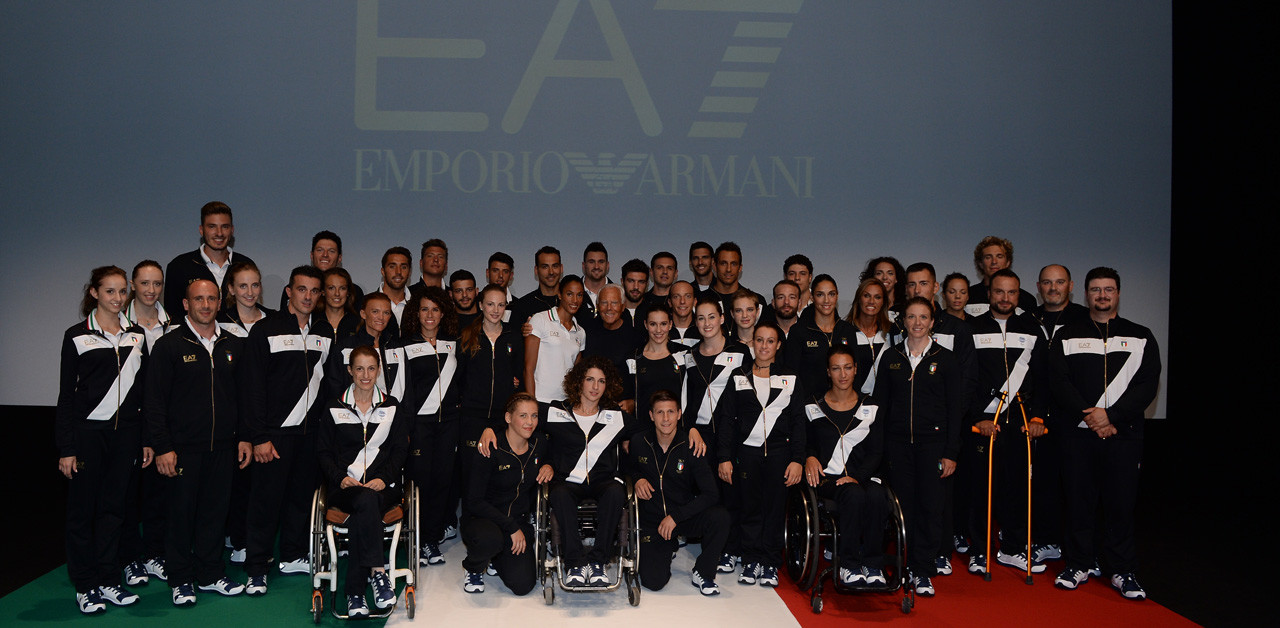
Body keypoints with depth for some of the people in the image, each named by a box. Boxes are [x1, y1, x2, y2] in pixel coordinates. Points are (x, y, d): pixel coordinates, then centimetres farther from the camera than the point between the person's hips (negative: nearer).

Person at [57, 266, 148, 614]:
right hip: (88, 431, -3)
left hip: (126, 433, 3)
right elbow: (66, 396, -3)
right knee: (82, 509, 3)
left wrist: (147, 439, 6)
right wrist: (66, 448, -8)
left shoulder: (136, 335, 9)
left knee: (113, 507, 9)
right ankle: (85, 587, 14)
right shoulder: (77, 336, -2)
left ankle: (107, 582, 19)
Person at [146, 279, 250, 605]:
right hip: (184, 447, -3)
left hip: (223, 447, 4)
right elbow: (154, 402, -5)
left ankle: (211, 574, 22)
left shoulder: (233, 345, 10)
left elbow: (242, 395, 15)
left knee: (215, 511, 9)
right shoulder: (169, 345, -3)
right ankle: (181, 580, 17)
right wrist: (162, 447, -11)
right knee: (181, 513, 4)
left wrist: (244, 437, 9)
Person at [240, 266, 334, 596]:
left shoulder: (326, 332, 10)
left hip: (311, 432, 4)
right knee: (266, 500, -1)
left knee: (303, 494, 10)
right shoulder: (266, 330, -4)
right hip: (275, 432, -4)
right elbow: (252, 388, -6)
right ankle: (256, 570, 10)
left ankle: (293, 556, 26)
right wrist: (259, 437, -11)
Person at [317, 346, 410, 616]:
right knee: (366, 501, -36)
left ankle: (355, 592, -32)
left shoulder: (392, 407, 15)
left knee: (361, 513, -34)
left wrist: (384, 478, -9)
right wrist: (341, 477, -9)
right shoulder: (335, 408, 13)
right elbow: (323, 452, 9)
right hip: (345, 486, 0)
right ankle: (377, 571, -37)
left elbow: (400, 450, 9)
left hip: (382, 485, 0)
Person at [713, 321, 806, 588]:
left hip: (779, 451, 0)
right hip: (746, 452, 0)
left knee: (775, 507, 2)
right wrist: (724, 458, -2)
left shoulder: (791, 380, 8)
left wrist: (797, 460, -2)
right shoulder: (738, 377, 8)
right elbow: (725, 419, 6)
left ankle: (769, 563, 13)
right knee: (749, 507, 2)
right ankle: (751, 560, 14)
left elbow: (798, 423, 7)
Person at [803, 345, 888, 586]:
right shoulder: (813, 407, 10)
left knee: (877, 496, -34)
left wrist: (857, 477, -10)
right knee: (855, 495, -35)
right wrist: (810, 457, -9)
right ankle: (847, 564, -23)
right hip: (826, 476, -1)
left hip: (862, 476, 1)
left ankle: (872, 564, -18)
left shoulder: (870, 408, 12)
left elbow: (876, 452, 7)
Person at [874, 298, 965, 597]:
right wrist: (880, 448, 3)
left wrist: (951, 452, -4)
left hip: (932, 441, -2)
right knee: (903, 504, 4)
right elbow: (881, 404, 9)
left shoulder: (945, 358, 3)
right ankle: (905, 566, 15)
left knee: (930, 505, -3)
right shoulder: (891, 357, 8)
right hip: (898, 442, 2)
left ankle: (923, 572, 7)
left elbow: (956, 408, 2)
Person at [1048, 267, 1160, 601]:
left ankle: (1122, 572, 14)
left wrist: (1111, 415, -14)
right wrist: (1091, 418, -12)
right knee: (1079, 501, 5)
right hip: (1078, 434, 0)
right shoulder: (1067, 337, 8)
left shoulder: (1140, 337, 8)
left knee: (1121, 502, 2)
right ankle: (1078, 565, 17)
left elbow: (1147, 385, -1)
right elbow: (1060, 384, -1)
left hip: (1124, 433, 0)